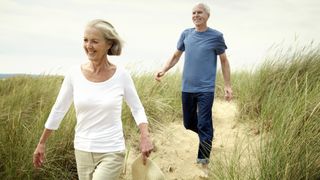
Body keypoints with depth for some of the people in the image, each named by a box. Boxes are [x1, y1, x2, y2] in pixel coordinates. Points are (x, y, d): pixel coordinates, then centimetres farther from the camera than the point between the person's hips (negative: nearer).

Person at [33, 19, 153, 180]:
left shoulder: (121, 75, -9)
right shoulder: (74, 74, -5)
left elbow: (137, 109, 2)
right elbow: (59, 110, 6)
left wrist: (145, 136, -15)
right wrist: (41, 143, 11)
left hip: (112, 152, -3)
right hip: (82, 150, 3)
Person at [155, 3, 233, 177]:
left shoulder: (216, 36, -3)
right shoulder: (186, 34, 6)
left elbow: (224, 61, 4)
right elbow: (176, 56, 14)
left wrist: (227, 86, 0)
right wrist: (163, 70, -2)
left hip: (205, 89, -4)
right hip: (187, 88, 4)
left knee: (204, 126, -7)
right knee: (188, 123, 13)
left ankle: (203, 163, 1)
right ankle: (207, 137, 41)